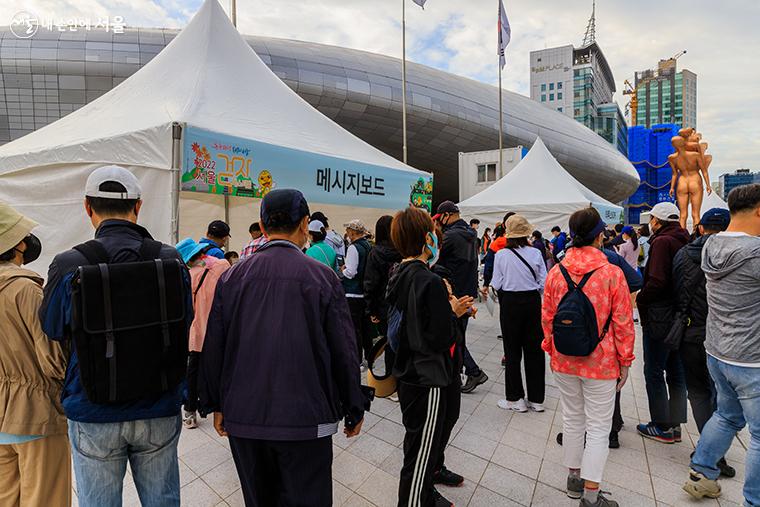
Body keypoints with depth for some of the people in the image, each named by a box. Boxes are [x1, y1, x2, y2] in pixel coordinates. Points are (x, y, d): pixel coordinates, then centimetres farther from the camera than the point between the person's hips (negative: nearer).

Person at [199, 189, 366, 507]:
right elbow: (344, 351, -9)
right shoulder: (322, 277, -11)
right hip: (306, 418, -3)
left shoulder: (231, 278, -2)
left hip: (243, 417, 4)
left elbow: (212, 348, 3)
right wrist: (354, 409, 3)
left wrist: (216, 405, 16)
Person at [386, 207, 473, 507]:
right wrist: (454, 313, -7)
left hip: (406, 373, 9)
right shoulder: (430, 282, -24)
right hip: (428, 378, -9)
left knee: (416, 443, 26)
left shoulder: (398, 276, 2)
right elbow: (441, 338, -24)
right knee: (421, 452, 8)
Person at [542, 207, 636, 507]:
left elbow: (547, 318, 2)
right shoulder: (612, 273, -14)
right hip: (601, 363, -3)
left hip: (564, 360, 4)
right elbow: (623, 323, -9)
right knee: (598, 427, 9)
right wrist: (625, 361, 3)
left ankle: (575, 478, 36)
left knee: (572, 419, 19)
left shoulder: (556, 272, -5)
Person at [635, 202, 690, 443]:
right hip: (680, 314, 9)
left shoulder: (662, 242, -16)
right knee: (676, 371, 15)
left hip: (659, 316, -9)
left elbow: (657, 281, -23)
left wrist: (640, 299, -8)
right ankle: (675, 425, 25)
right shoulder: (684, 241, 9)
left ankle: (662, 426, 13)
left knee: (654, 371, 3)